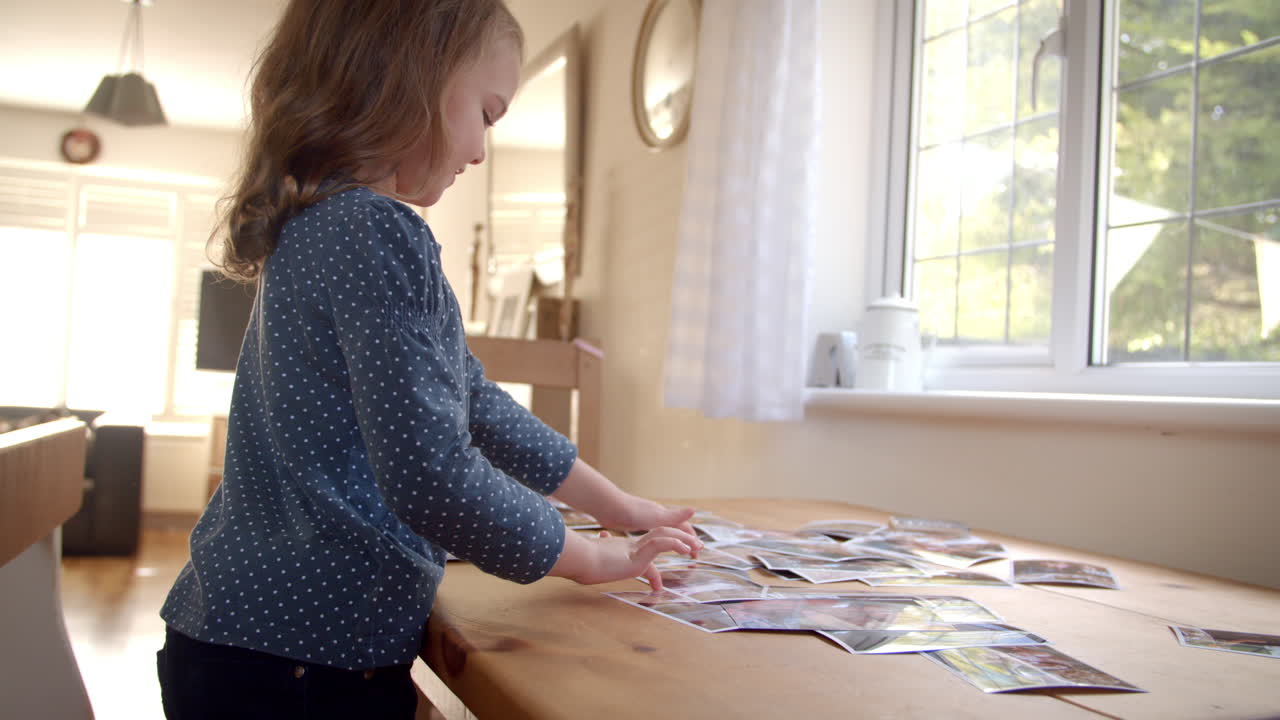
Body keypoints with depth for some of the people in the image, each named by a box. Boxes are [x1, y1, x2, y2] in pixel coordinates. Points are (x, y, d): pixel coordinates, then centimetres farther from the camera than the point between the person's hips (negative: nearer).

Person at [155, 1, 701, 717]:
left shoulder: (320, 226, 11)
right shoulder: (376, 232, -20)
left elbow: (473, 402, 14)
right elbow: (432, 477, -26)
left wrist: (620, 507, 16)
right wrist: (593, 558, -10)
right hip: (305, 658, -9)